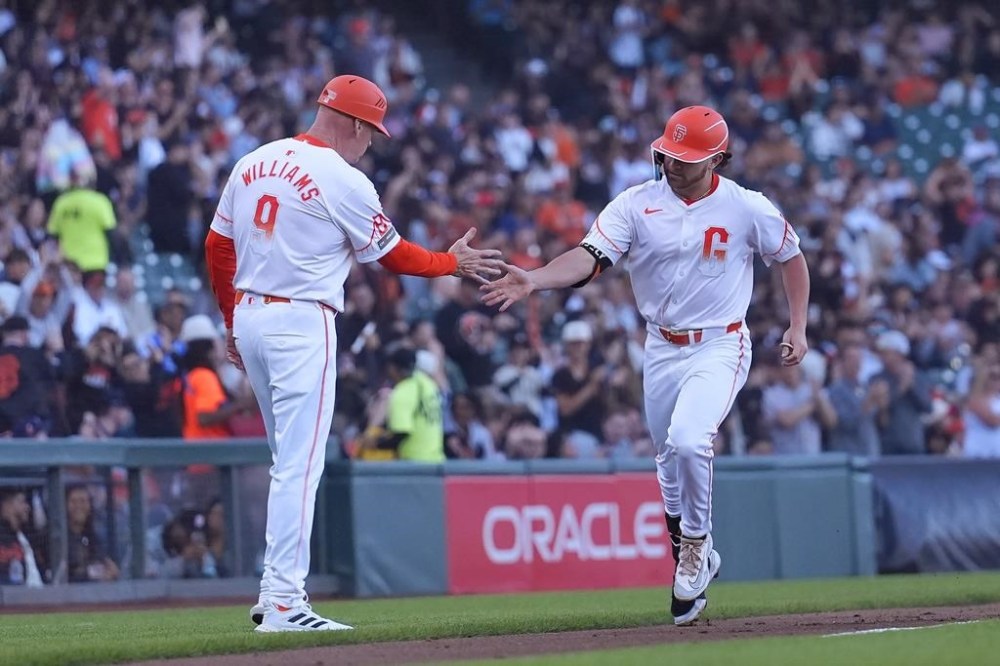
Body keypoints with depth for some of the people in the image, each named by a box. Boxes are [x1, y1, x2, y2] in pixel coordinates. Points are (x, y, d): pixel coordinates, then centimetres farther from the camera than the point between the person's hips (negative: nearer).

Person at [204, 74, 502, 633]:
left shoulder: (254, 163, 10)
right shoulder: (344, 181, -10)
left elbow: (218, 246, 15)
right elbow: (391, 253, 0)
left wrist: (233, 321, 24)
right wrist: (453, 263, 17)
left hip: (248, 316, 8)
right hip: (302, 323, -8)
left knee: (292, 460, 17)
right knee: (300, 464, -7)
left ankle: (275, 593, 16)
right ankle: (283, 603, -10)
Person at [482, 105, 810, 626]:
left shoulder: (747, 208, -8)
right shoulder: (637, 204, -7)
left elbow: (791, 256, 9)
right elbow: (590, 256, -20)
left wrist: (798, 327, 3)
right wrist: (533, 280, -38)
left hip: (720, 346, -3)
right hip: (661, 349, 4)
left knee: (688, 442, -26)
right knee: (670, 463, 13)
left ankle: (695, 547, -4)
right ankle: (694, 563, 35)